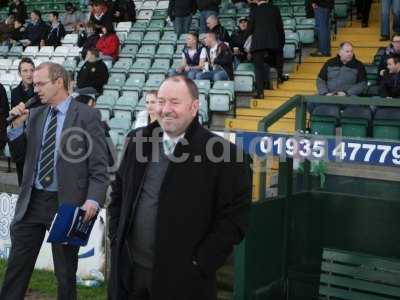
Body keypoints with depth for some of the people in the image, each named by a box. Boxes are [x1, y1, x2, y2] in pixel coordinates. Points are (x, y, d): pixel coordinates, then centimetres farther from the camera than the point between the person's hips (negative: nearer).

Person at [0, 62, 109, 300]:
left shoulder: (87, 116, -7)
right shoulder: (34, 114, 9)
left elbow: (99, 165, -9)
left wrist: (93, 200, -23)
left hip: (66, 203, -4)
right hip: (32, 200, 5)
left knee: (65, 271, 10)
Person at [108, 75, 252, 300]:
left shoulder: (224, 155, -13)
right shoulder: (138, 140, 5)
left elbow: (234, 220, -12)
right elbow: (119, 192, 16)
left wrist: (200, 265, -13)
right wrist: (116, 237, 8)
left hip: (182, 278, -4)